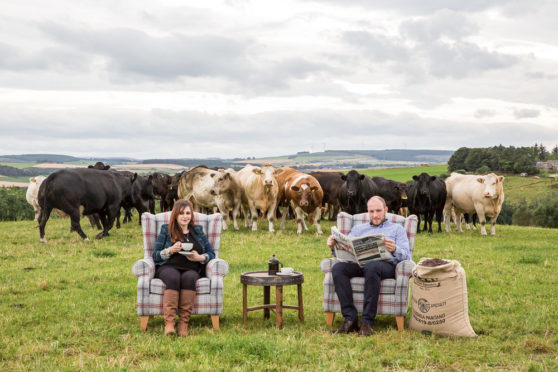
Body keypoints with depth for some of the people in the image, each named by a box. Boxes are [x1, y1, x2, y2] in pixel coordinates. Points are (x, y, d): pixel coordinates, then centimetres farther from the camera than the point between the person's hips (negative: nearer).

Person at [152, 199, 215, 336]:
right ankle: (169, 323, -45)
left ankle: (183, 322, -38)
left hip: (191, 269, 1)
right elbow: (155, 255, 9)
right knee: (173, 278, -37)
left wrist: (200, 258, -5)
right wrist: (170, 250, -9)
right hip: (169, 267, -1)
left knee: (189, 278, -35)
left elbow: (211, 253, 17)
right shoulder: (166, 230, 17)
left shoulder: (197, 230, 22)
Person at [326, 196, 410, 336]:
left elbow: (406, 256, 6)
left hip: (386, 264, -3)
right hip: (358, 264, 3)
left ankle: (367, 322, -37)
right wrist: (334, 245, -5)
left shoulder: (396, 228, 22)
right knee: (338, 268, -30)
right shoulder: (358, 229, 31)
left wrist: (394, 250, -17)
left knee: (372, 267, -40)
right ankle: (350, 318, -32)